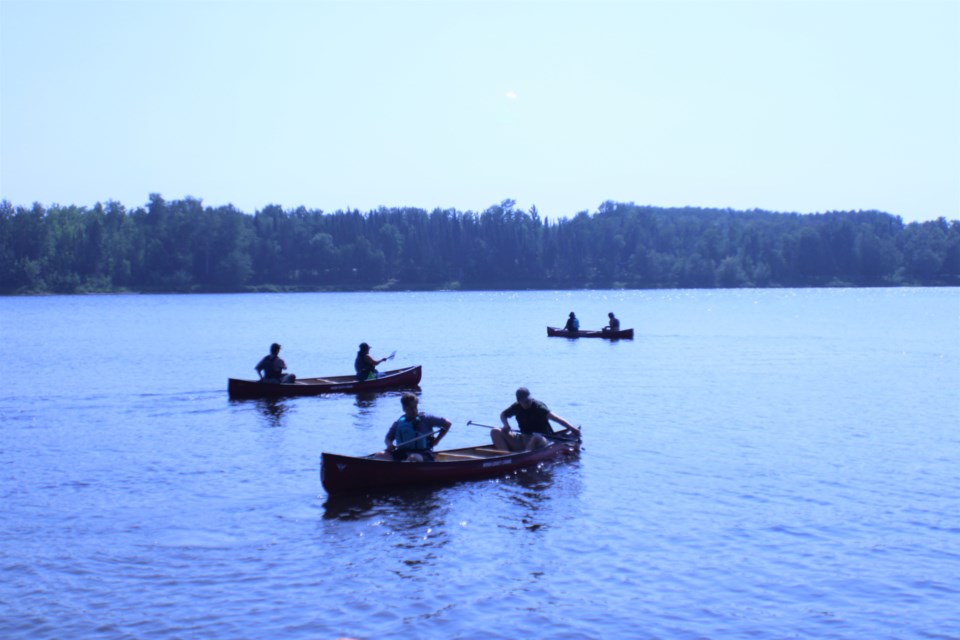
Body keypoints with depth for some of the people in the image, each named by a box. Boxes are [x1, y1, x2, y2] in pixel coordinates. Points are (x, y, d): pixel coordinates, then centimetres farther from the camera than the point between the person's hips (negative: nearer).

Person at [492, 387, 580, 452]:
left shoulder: (538, 406, -13)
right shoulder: (516, 407, 2)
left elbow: (553, 416, -27)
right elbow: (503, 414, 19)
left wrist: (571, 427, -37)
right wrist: (506, 425, -4)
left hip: (541, 442, -6)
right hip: (523, 439, 6)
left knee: (536, 437, -43)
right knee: (495, 432, -8)